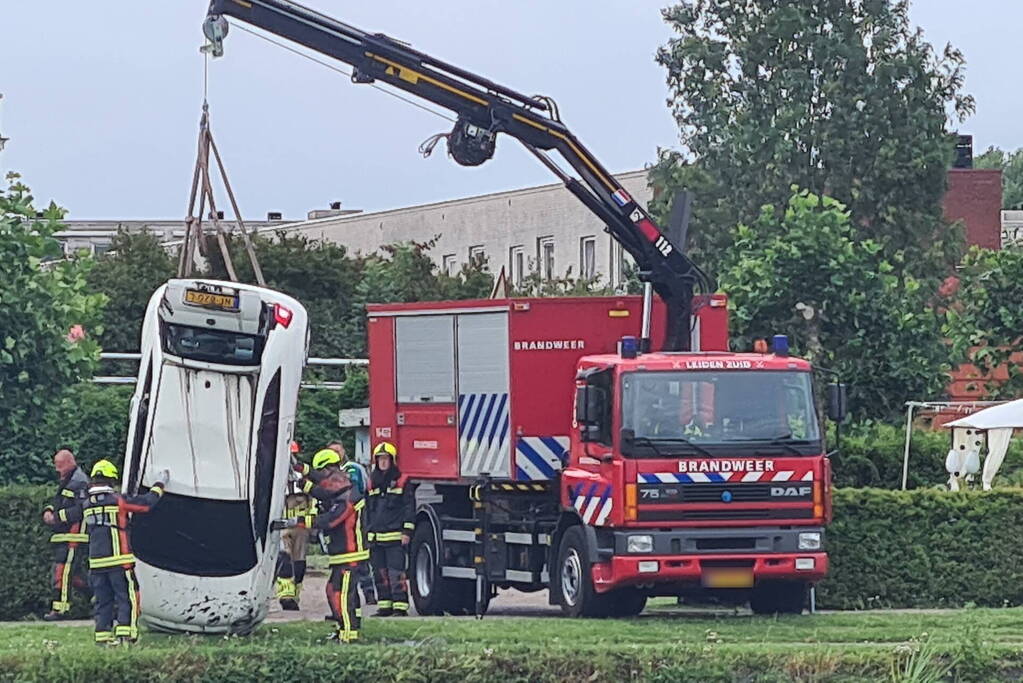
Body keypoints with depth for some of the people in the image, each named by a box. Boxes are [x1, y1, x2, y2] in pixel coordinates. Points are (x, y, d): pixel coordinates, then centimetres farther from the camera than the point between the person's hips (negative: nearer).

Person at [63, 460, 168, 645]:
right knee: (127, 598, -2)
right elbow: (147, 503, -2)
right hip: (118, 560, -5)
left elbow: (69, 515, 26)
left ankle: (102, 636, 9)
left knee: (103, 600, 12)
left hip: (96, 563, 5)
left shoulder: (86, 505, 8)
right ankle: (125, 633, -13)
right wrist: (159, 484, 13)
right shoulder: (118, 501, -7)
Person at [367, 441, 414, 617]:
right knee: (380, 574, 8)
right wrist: (366, 531, 17)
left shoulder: (401, 481, 0)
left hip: (395, 535, -6)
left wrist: (407, 531, -9)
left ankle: (400, 607, -9)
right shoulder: (372, 482, 15)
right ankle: (385, 606, 14)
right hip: (375, 535, 6)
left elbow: (409, 507, -3)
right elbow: (367, 509, 21)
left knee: (396, 573, -10)